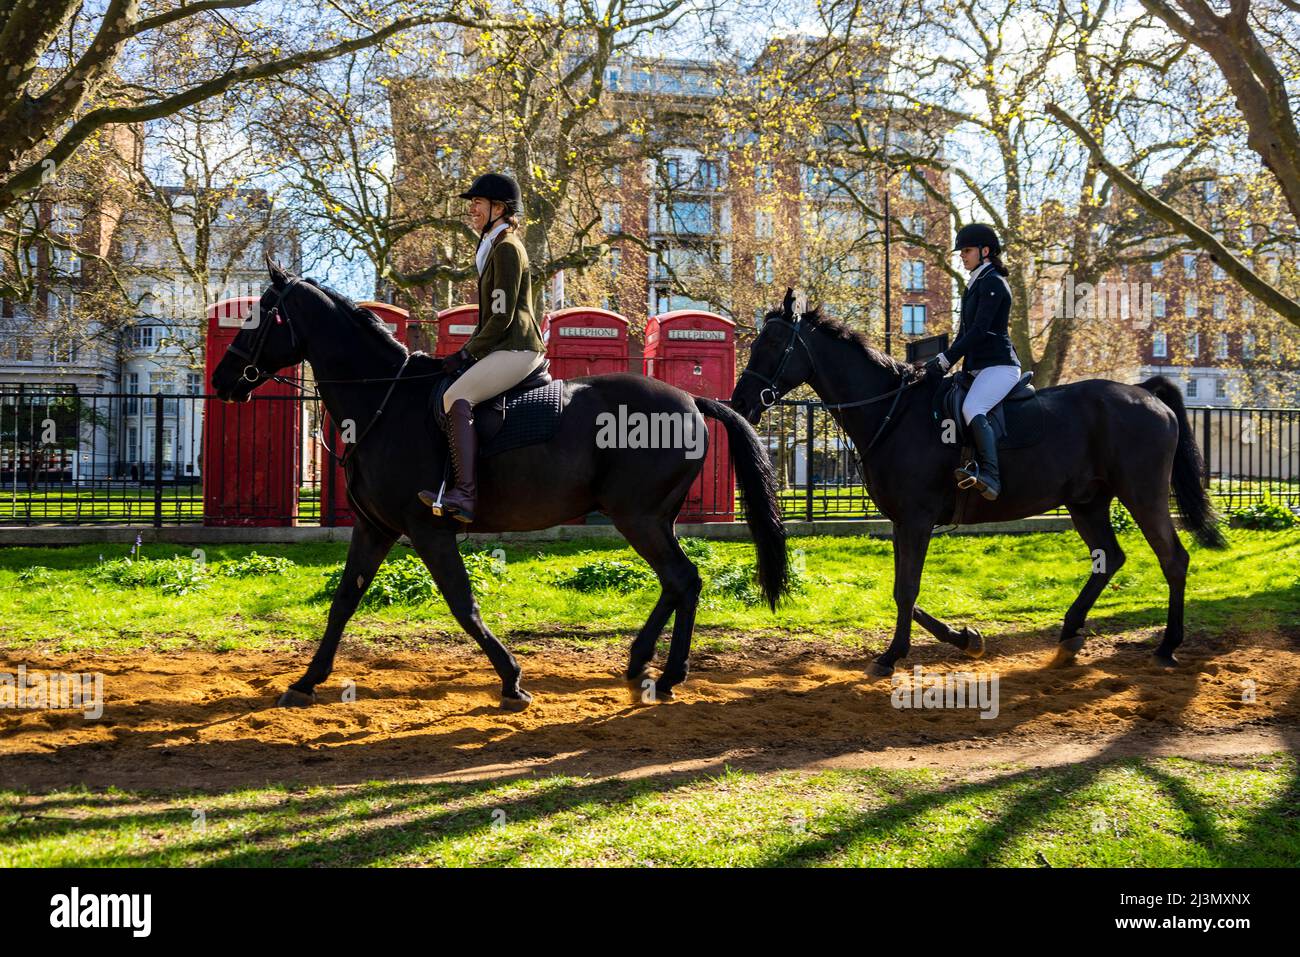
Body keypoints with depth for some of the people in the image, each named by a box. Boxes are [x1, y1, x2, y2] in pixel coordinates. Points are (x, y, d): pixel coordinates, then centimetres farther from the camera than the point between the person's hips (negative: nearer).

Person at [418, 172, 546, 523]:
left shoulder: (507, 248, -10)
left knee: (457, 397, -26)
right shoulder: (494, 247, 22)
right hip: (504, 347, 11)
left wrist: (466, 353, -12)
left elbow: (502, 317, -16)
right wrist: (468, 351, 15)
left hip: (516, 348, -11)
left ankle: (465, 495, -36)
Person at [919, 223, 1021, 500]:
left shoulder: (993, 283, -9)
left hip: (999, 365, -11)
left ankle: (990, 476, -42)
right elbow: (965, 331, 24)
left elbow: (978, 331, -19)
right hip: (978, 367, 11)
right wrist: (943, 361, 14)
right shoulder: (976, 285, 22)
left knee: (971, 409, -33)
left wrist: (945, 360, -20)